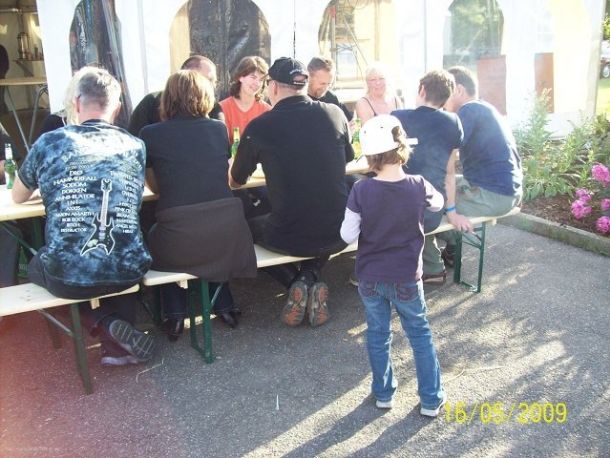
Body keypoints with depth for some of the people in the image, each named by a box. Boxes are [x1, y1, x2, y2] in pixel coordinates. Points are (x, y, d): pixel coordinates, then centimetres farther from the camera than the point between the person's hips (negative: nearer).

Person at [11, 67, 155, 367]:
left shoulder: (49, 143, 0)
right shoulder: (135, 146, 5)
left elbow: (18, 198, 19)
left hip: (66, 278, -2)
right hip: (127, 273, 2)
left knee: (33, 266, 32)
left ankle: (104, 325, 10)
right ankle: (119, 344, 21)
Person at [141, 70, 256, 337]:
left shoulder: (150, 135, 2)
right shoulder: (219, 129, 9)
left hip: (178, 247, -2)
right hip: (226, 237, 2)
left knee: (153, 237, 32)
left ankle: (175, 314, 25)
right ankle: (224, 306, 35)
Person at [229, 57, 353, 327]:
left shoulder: (258, 127, -9)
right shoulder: (334, 114, -1)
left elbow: (235, 182, 8)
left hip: (290, 239, -3)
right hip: (338, 234, 3)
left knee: (248, 227, 29)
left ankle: (297, 284, 10)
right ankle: (312, 277, 12)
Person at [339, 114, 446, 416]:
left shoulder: (361, 191, -16)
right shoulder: (418, 187, -14)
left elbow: (348, 236, -12)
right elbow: (438, 203, 9)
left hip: (370, 278, 0)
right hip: (406, 278, 0)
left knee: (378, 335, 18)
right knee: (420, 334, 16)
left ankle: (383, 393, 31)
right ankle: (431, 399, 22)